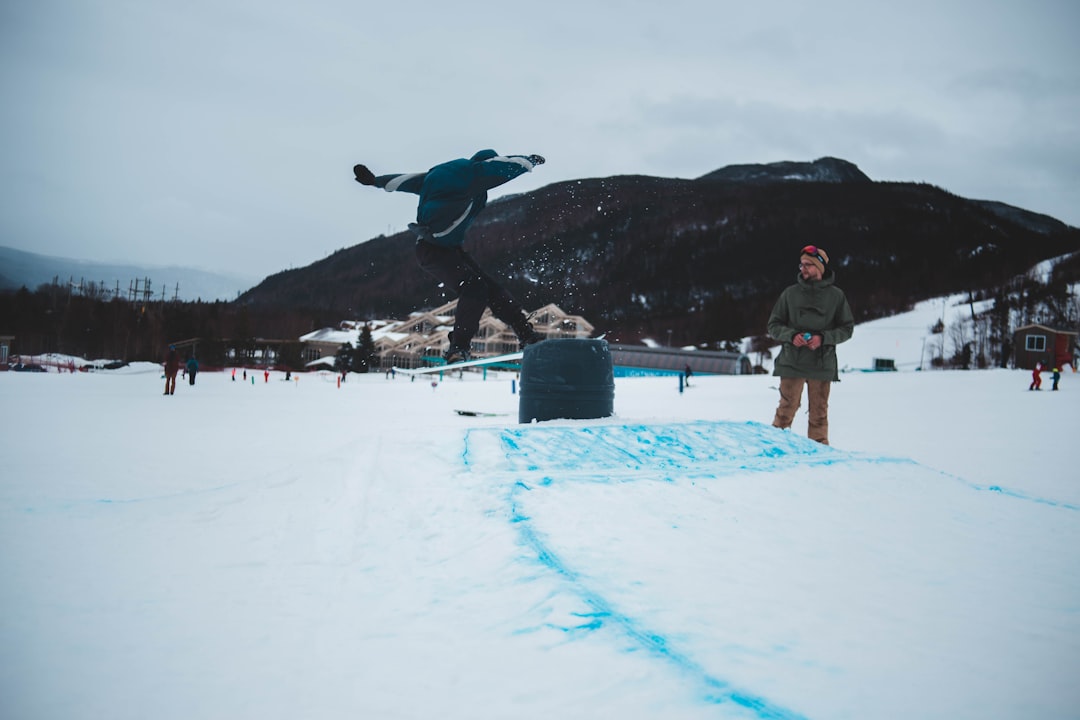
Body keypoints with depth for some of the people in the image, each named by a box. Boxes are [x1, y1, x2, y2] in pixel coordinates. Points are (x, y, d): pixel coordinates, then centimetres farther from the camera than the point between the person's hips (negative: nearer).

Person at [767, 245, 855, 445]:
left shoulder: (836, 296, 6)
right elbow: (773, 326, 10)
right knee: (787, 408, -4)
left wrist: (823, 338, -9)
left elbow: (847, 328, 7)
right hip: (791, 362, 0)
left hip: (822, 364, 0)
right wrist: (791, 335, -10)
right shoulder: (790, 293, 7)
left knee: (819, 412, 4)